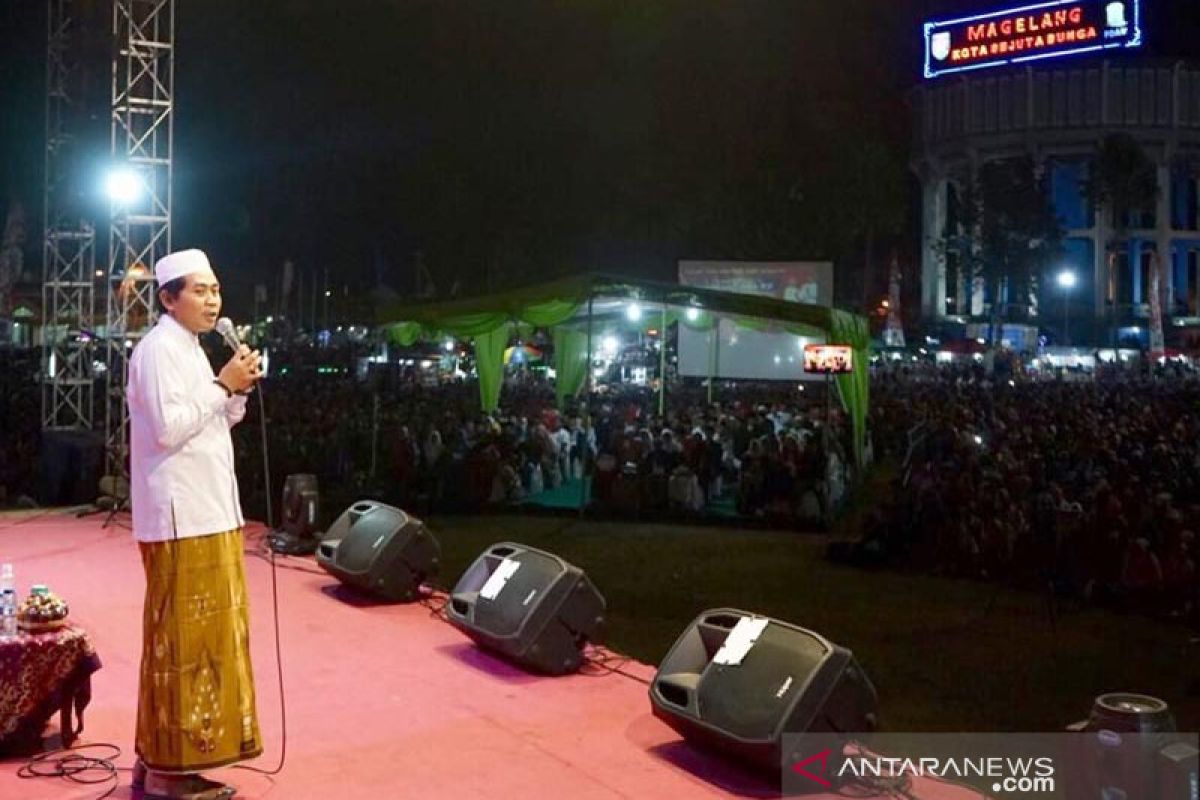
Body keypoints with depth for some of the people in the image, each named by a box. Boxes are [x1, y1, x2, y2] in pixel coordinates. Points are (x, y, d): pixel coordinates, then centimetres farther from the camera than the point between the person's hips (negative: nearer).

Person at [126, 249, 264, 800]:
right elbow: (168, 428, -20)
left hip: (207, 513, 10)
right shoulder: (158, 348, -11)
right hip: (180, 518, -10)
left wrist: (237, 389, 6)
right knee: (180, 639, -5)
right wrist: (223, 384, -14)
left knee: (203, 637, 12)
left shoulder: (189, 349, 18)